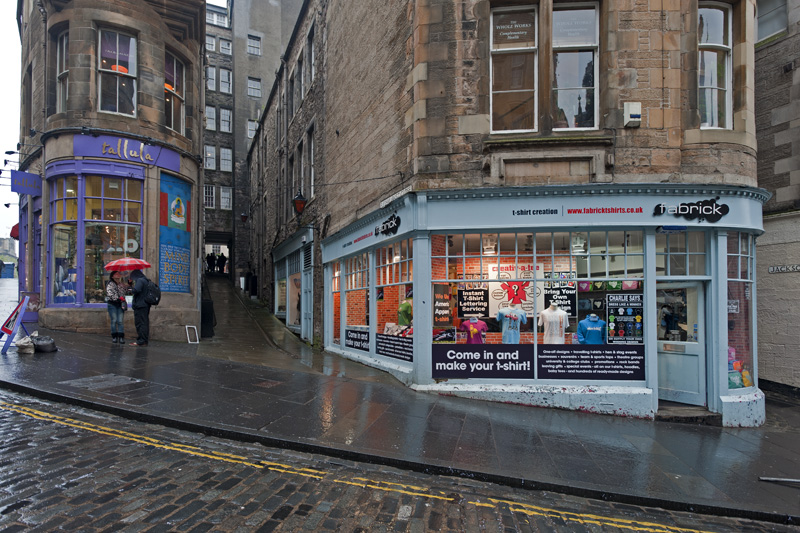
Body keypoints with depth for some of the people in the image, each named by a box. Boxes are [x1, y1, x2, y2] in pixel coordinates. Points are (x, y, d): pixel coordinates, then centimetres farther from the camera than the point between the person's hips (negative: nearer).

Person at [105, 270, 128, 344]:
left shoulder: (122, 285, 15)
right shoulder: (110, 284, 0)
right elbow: (110, 294, -12)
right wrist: (118, 298, -20)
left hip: (120, 304, 3)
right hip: (112, 304, -3)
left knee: (121, 321, -4)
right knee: (114, 321, -1)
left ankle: (121, 337, -5)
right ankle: (114, 336, 8)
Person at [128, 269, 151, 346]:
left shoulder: (140, 280, -12)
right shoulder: (145, 280, 18)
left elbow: (136, 290, -27)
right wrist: (131, 282, 21)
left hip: (140, 306, -9)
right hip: (146, 305, 9)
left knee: (139, 323, -6)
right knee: (145, 323, 12)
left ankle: (141, 341, -4)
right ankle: (145, 340, 17)